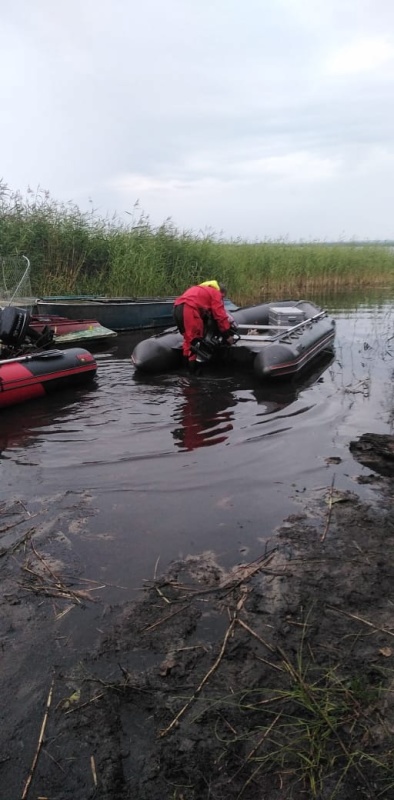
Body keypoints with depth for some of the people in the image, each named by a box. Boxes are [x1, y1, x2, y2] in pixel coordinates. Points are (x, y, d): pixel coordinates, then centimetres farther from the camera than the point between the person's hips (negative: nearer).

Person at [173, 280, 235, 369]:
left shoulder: (203, 290, 36)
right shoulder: (216, 293, 10)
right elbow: (220, 315, 2)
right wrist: (228, 334, 5)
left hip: (178, 308, 9)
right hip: (188, 309, -9)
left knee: (188, 337, 20)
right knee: (194, 338, -5)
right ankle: (192, 368, -6)